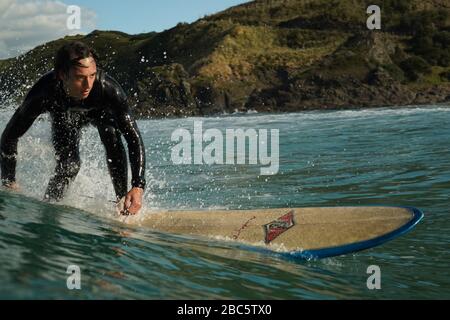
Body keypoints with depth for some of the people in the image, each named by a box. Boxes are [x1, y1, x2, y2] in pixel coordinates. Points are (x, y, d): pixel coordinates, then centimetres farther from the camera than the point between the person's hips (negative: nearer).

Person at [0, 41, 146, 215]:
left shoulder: (108, 88, -43)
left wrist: (138, 186, -49)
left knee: (112, 137, -29)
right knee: (69, 165, -16)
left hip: (101, 110, 0)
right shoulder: (44, 93, -41)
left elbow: (134, 137, -40)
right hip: (64, 116, 0)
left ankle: (122, 201, -17)